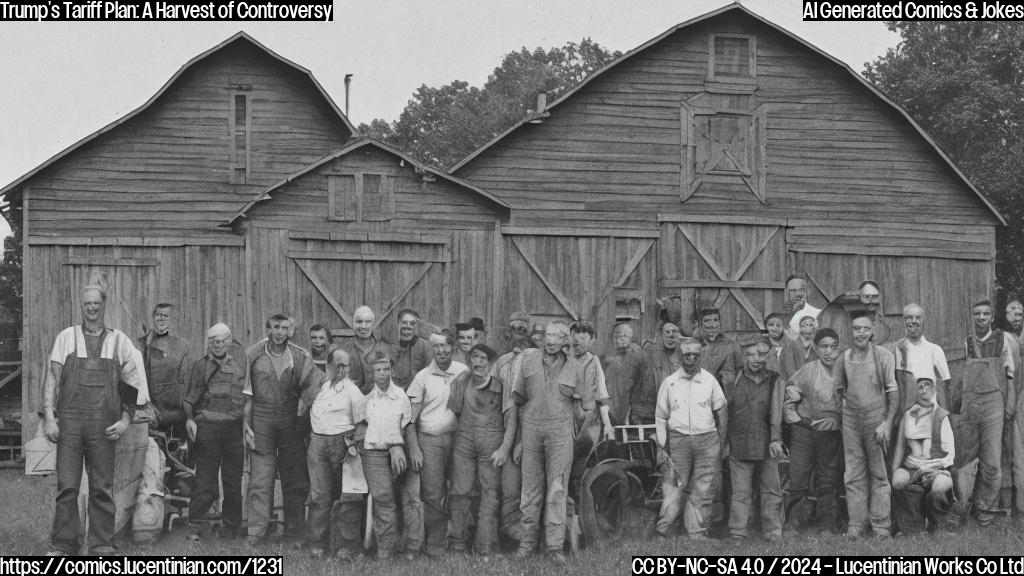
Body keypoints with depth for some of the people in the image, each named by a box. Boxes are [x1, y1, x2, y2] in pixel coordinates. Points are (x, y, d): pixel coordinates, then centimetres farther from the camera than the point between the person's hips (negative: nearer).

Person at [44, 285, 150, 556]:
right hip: (69, 420, 0)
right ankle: (63, 546, 5)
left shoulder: (119, 341, 10)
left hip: (103, 425, 1)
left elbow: (133, 382, 10)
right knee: (67, 487, -2)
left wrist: (125, 419, 1)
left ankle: (102, 548, 7)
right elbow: (52, 379, 4)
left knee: (102, 489, 2)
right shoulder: (66, 337, 8)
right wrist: (49, 418, -5)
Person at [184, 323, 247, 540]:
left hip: (234, 426, 2)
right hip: (207, 426, -2)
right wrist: (189, 418, -10)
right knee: (205, 479, -6)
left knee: (233, 481, 5)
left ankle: (230, 529, 15)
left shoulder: (239, 360, 13)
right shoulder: (200, 365, 7)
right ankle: (194, 527, 2)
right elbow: (191, 396, 5)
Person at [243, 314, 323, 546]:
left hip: (291, 422, 1)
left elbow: (317, 388, -1)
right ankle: (256, 531, 1)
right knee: (260, 480, -3)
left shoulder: (300, 357, 1)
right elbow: (246, 394, 1)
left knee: (295, 481, 6)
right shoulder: (252, 355, 0)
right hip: (261, 422, -1)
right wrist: (246, 423, -4)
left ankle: (294, 532, 15)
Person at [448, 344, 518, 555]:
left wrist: (505, 448, -11)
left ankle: (486, 549, 5)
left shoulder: (501, 384, -4)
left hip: (492, 445, -2)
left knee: (491, 495, 0)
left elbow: (512, 418, -4)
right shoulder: (461, 381, 5)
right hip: (464, 441, 2)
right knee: (460, 493, 1)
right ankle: (457, 544, 8)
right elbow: (452, 411, 14)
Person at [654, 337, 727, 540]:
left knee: (703, 491, 0)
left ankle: (697, 533, 6)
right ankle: (662, 530, -1)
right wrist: (662, 447, 3)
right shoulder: (669, 383, 7)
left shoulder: (709, 380, 7)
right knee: (674, 487, -4)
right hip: (678, 439, -1)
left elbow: (722, 412, 11)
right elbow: (660, 417, 10)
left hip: (707, 439, 1)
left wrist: (721, 443, 5)